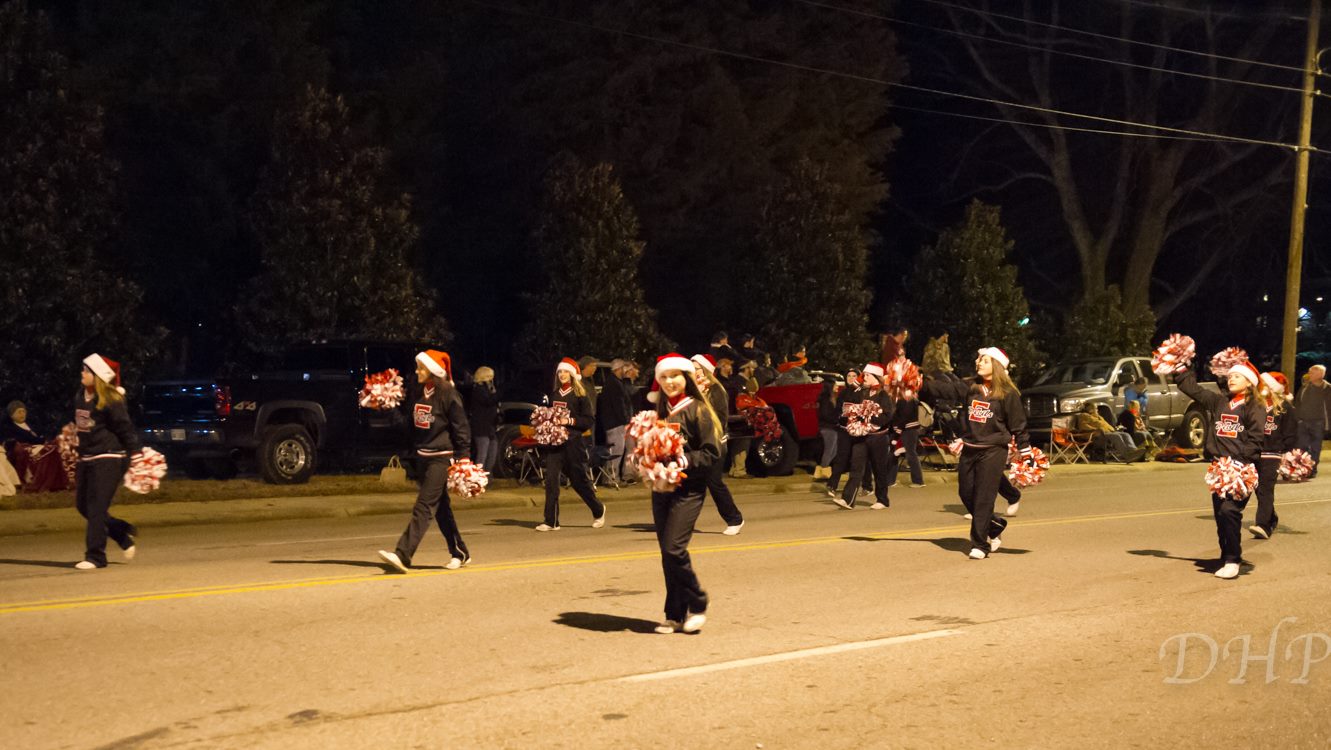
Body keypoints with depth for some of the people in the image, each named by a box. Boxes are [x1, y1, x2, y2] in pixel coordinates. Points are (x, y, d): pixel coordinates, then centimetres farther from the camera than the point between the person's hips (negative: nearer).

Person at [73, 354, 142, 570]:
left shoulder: (110, 400, -13)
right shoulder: (80, 396, 8)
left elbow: (125, 428, -11)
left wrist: (136, 455, -11)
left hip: (108, 458, -8)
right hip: (86, 458, 9)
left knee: (96, 507, -9)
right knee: (82, 505, 10)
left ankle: (95, 556, -2)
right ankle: (125, 533, 24)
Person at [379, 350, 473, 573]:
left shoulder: (448, 394, -12)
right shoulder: (417, 390, 8)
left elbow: (461, 427, -9)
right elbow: (411, 419, 17)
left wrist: (464, 458, -11)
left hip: (441, 457, -8)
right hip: (422, 456, 8)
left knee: (424, 506, -12)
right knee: (441, 508, 13)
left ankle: (403, 555, -19)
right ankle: (460, 553, 24)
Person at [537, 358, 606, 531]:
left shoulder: (580, 396, -2)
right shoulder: (553, 395, 12)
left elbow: (590, 420, -6)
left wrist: (570, 421, -17)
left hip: (572, 442, -4)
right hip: (554, 441, 4)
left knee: (579, 479, 6)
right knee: (551, 479, -6)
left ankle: (598, 510, 29)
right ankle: (551, 521, -4)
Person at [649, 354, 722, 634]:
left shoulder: (697, 410, -6)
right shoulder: (661, 412, 13)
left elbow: (712, 453, -9)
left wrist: (683, 460, -19)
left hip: (688, 488, -6)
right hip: (661, 487, 6)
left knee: (674, 549, -16)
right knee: (667, 553, 6)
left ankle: (697, 606, 3)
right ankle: (675, 616, 14)